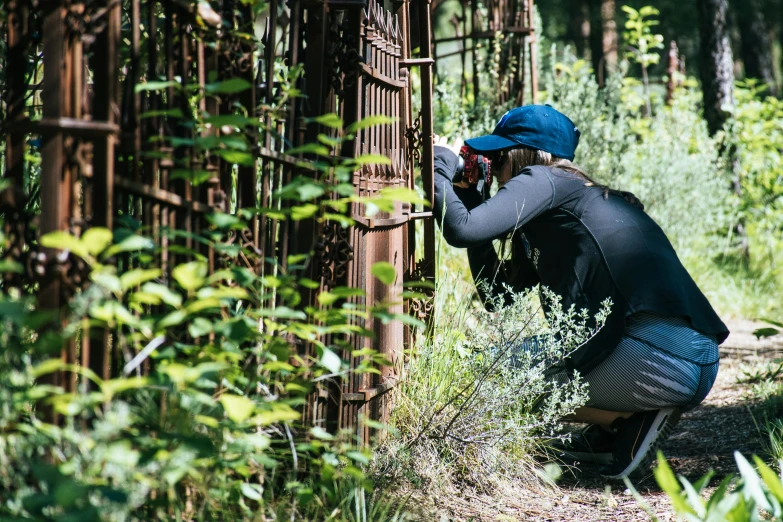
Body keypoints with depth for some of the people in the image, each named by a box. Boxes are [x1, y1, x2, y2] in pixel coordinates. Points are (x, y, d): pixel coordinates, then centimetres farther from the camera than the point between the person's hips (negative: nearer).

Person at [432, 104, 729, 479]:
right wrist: (467, 195, 27)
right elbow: (497, 294, 27)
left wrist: (441, 168, 7)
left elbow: (463, 231, -12)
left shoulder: (545, 180, 2)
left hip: (659, 358, -10)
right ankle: (617, 428, 13)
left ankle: (631, 418, -1)